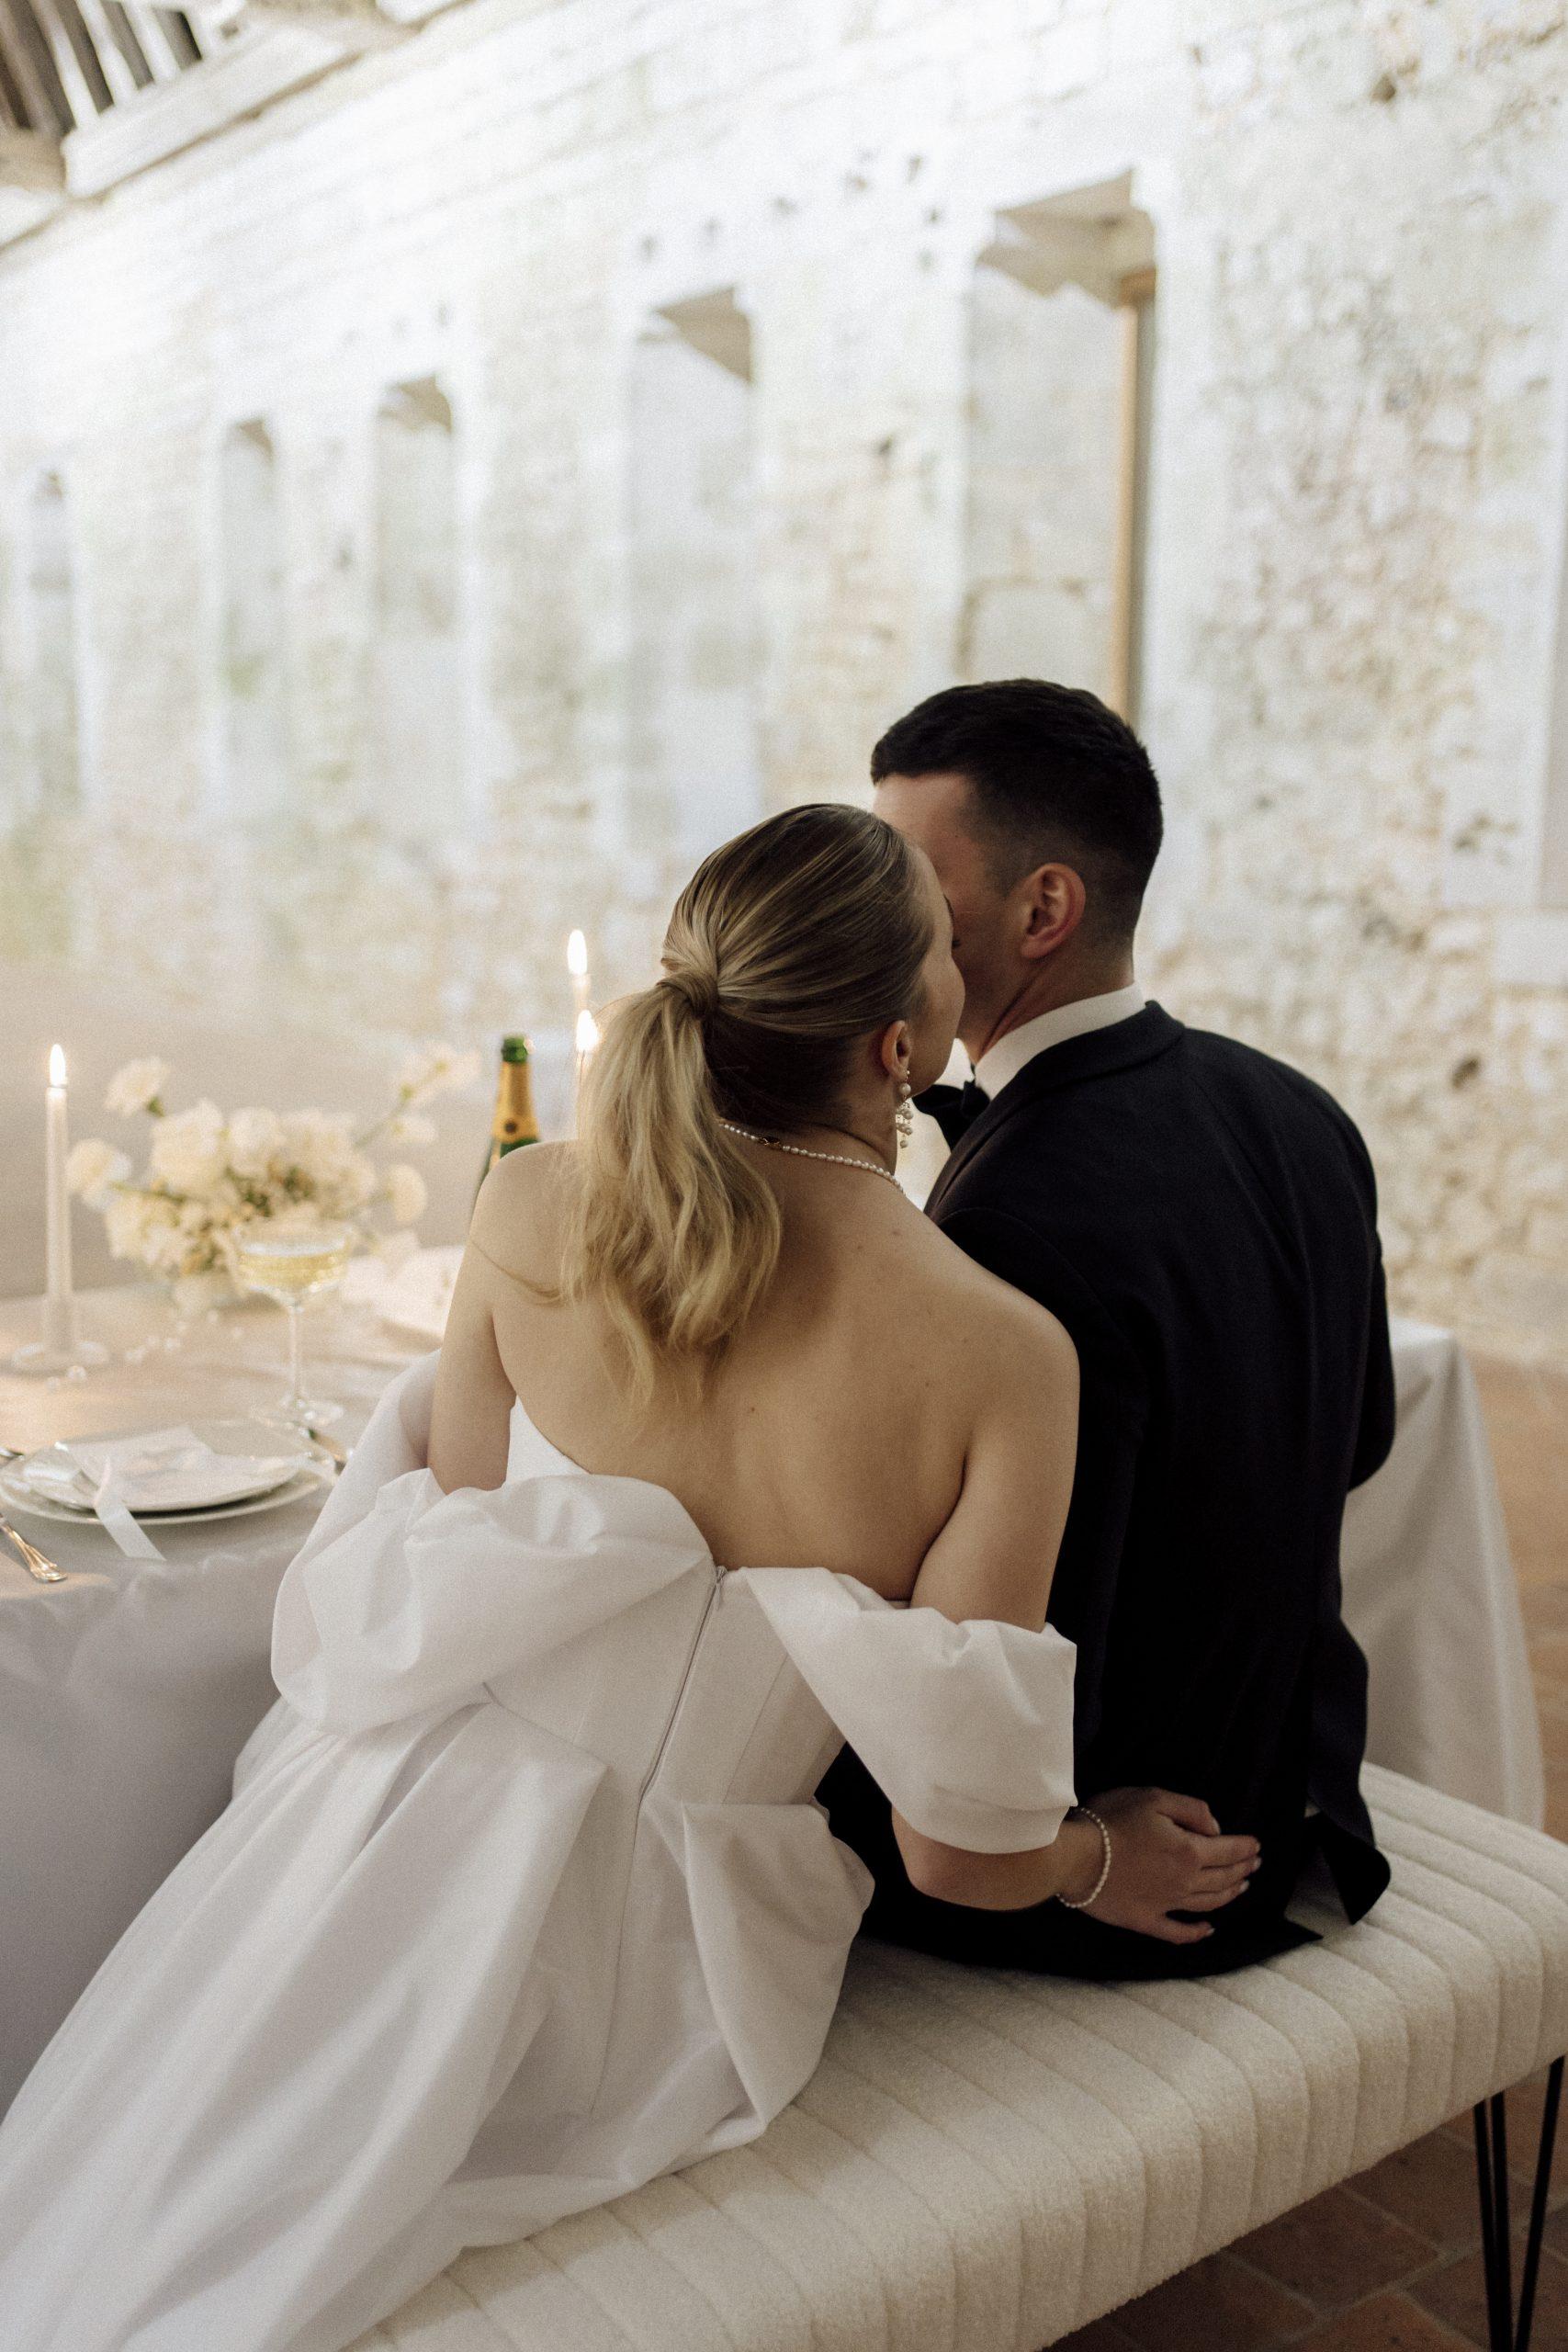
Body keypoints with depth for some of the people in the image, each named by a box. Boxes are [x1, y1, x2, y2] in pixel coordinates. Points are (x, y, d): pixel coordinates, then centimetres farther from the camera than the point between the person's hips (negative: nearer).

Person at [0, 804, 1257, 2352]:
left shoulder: (535, 1206, -16)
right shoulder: (1002, 1354, -21)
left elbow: (450, 1551, -1)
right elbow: (958, 1847, -14)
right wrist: (1107, 1858, 8)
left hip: (421, 1835, 1)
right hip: (635, 1966, 0)